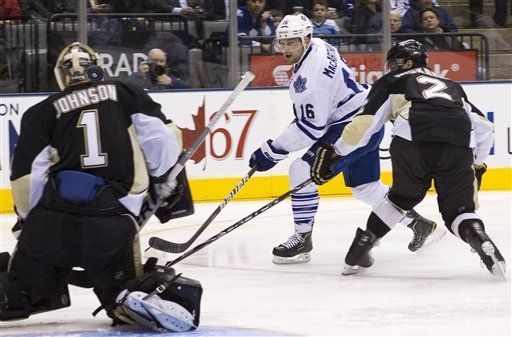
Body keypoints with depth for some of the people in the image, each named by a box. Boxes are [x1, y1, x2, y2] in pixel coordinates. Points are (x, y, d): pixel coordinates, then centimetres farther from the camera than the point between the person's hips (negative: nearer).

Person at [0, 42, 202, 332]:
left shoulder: (43, 112, 12)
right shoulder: (127, 95, 14)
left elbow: (26, 176, 4)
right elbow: (164, 137, 7)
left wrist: (29, 218, 19)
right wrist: (163, 182, 24)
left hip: (53, 214, 1)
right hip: (113, 219, -1)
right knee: (123, 293, 11)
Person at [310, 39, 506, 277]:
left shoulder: (391, 82, 29)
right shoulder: (452, 87, 40)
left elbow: (364, 122, 17)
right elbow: (485, 128, 39)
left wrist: (335, 153, 25)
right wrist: (477, 163, 52)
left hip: (412, 140, -1)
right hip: (459, 145, 2)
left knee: (403, 196, 25)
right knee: (459, 210, 11)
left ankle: (362, 244, 22)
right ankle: (481, 240, -19)